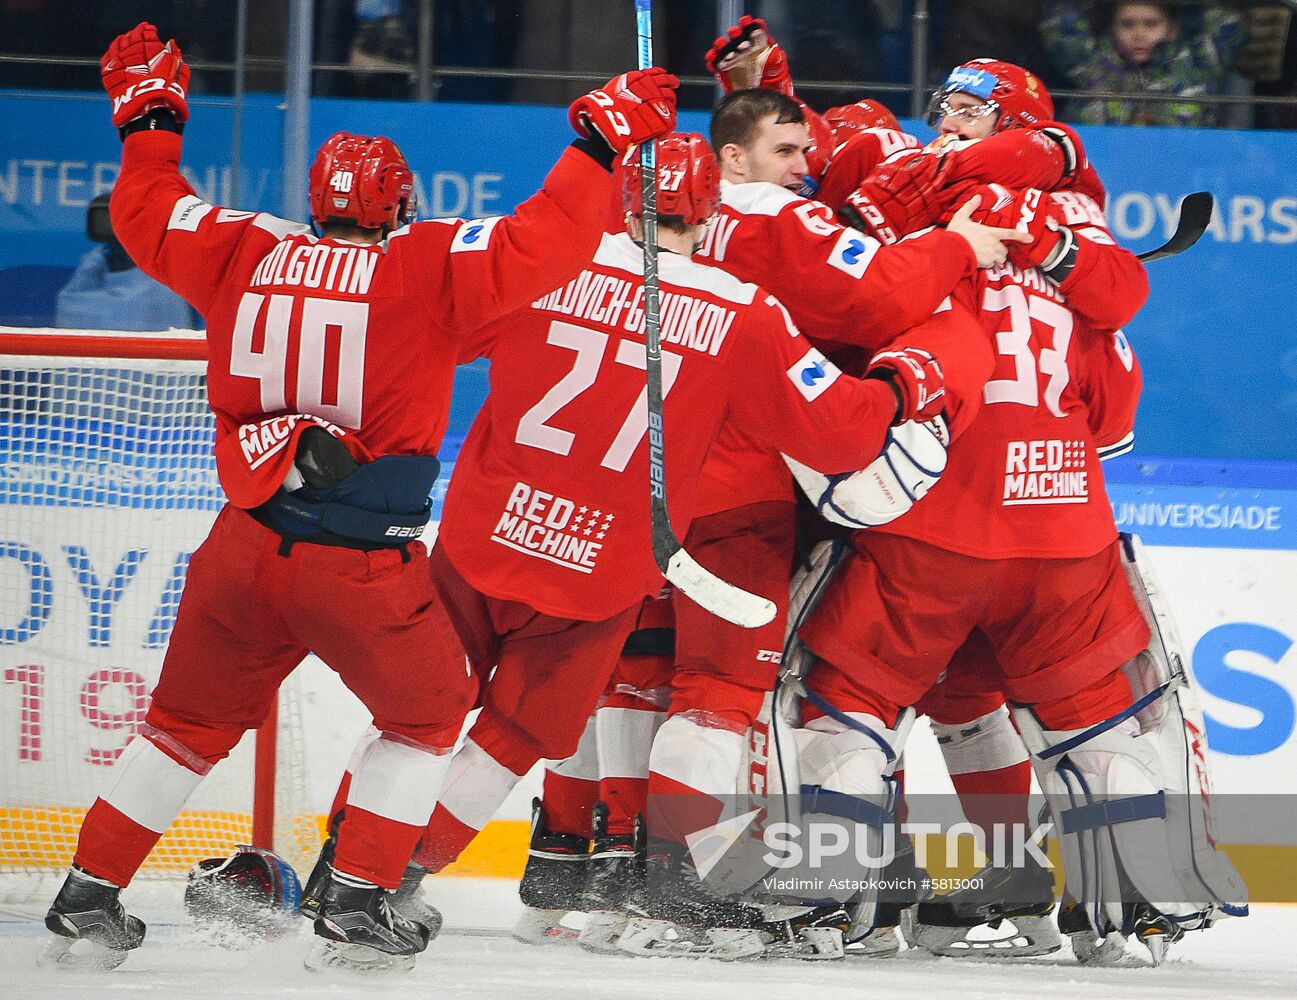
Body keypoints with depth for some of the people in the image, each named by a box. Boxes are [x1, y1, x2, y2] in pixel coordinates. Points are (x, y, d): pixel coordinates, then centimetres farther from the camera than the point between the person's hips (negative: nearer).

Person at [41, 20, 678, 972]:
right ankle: (356, 906, 12)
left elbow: (146, 215, 17)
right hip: (364, 564, -4)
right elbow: (545, 244, -14)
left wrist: (148, 118, 31)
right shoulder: (426, 268, -9)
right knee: (428, 712, 19)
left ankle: (89, 896, 19)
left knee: (190, 720, 20)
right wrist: (601, 139, -4)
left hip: (246, 548, 4)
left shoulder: (248, 254, 3)